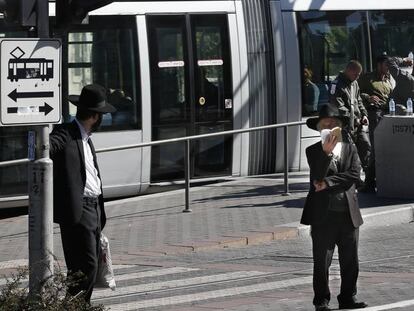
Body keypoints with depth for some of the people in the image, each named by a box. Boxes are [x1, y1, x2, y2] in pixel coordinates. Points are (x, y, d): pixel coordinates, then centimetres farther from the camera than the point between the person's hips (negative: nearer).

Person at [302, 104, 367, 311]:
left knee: (350, 262, 9)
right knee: (322, 262, 0)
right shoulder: (313, 151, 0)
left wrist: (328, 183, -15)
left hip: (348, 214, 3)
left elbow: (354, 174, -7)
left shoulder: (350, 149, 8)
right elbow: (317, 177, -15)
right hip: (323, 214, -3)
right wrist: (326, 153, -28)